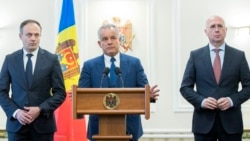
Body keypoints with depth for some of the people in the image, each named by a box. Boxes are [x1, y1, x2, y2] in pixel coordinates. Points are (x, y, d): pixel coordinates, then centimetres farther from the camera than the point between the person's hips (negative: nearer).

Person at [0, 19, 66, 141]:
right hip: (17, 123, 1)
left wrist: (41, 109, -13)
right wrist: (15, 112, -11)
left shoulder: (51, 59, 2)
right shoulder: (10, 59, 6)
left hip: (43, 124, -1)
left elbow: (60, 93, 0)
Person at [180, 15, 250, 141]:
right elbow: (185, 87, 3)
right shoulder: (195, 55, 3)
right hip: (204, 121, 0)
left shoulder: (239, 55, 4)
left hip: (231, 121, 0)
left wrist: (232, 100, -12)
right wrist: (201, 101, -14)